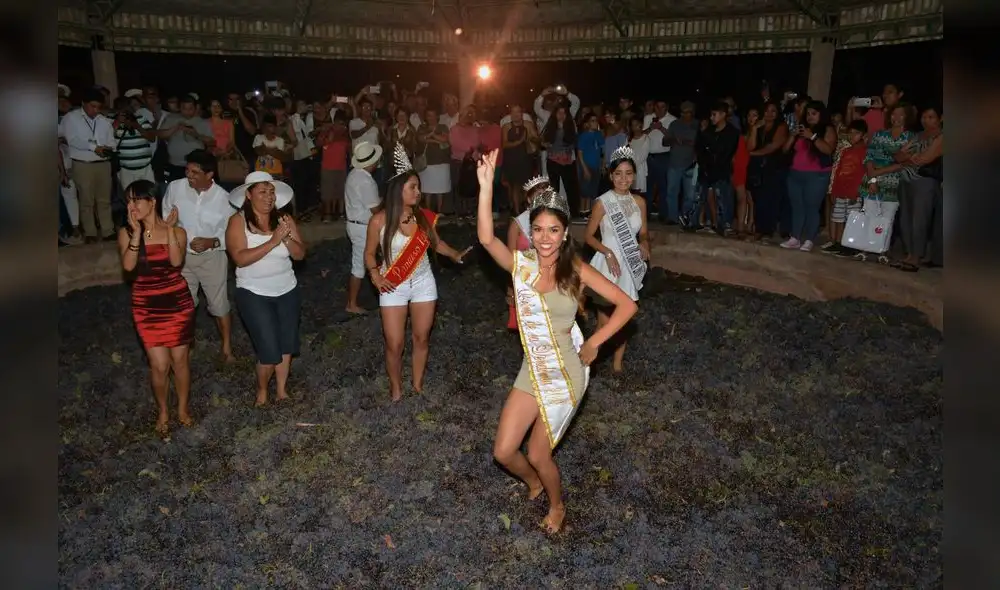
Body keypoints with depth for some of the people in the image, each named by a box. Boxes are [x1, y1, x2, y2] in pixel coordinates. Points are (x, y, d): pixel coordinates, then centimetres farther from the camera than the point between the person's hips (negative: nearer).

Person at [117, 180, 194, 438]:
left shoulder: (176, 231, -6)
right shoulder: (126, 233, -4)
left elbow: (176, 261, -22)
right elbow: (128, 265, -20)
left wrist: (169, 229, -22)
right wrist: (137, 232, -20)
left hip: (178, 302, 0)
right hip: (146, 306, 0)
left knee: (179, 360, 11)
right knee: (159, 365, 1)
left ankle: (182, 408, 34)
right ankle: (163, 411, 28)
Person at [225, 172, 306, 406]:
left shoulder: (284, 219, -3)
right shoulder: (238, 221, -12)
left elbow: (300, 254, -5)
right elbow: (240, 258, -23)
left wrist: (287, 237, -23)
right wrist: (273, 242, -28)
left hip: (287, 291, 4)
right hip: (254, 294, -4)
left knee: (286, 345, 13)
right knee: (269, 350, -6)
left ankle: (281, 390, 33)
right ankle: (262, 390, 22)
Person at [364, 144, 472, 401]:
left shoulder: (423, 216, -7)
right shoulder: (379, 220, -15)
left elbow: (435, 242, 10)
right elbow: (369, 253, -3)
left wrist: (455, 255, -5)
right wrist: (375, 274, -21)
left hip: (424, 282, 3)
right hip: (393, 287, -3)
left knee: (421, 338, 14)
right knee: (394, 344, 4)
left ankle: (418, 384, 34)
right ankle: (396, 387, 28)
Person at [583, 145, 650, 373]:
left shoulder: (639, 202, 1)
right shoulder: (603, 202, -12)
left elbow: (643, 232, 11)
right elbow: (589, 235, -8)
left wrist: (644, 244, -11)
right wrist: (608, 252, -21)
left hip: (630, 265, 5)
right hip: (609, 264, -5)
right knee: (605, 318, 1)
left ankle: (618, 362, 30)